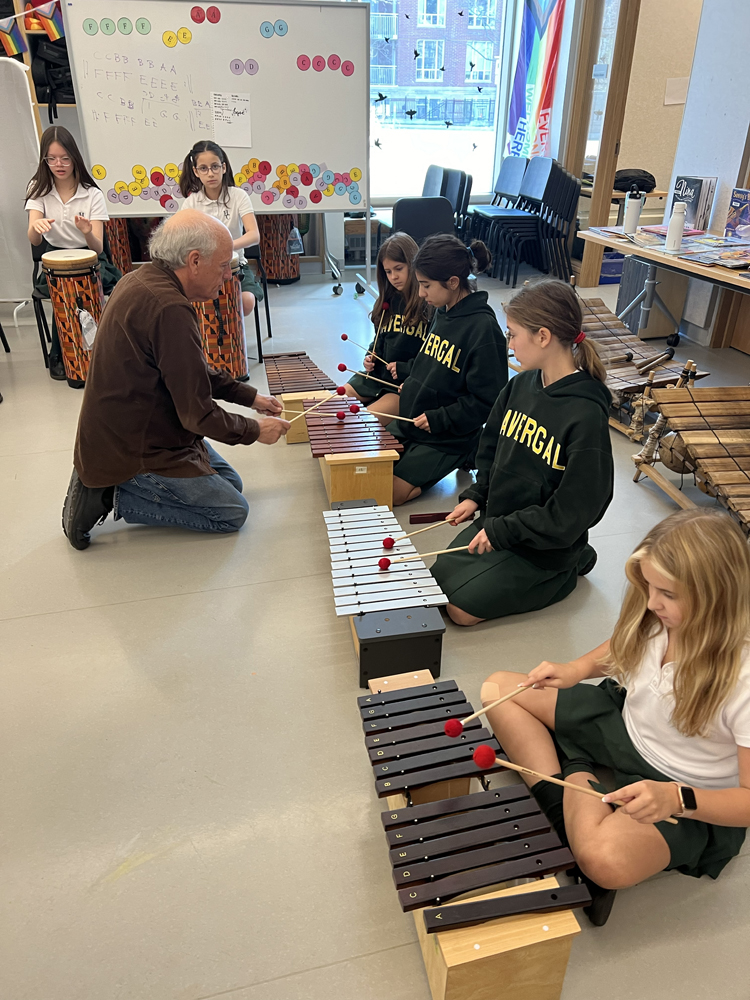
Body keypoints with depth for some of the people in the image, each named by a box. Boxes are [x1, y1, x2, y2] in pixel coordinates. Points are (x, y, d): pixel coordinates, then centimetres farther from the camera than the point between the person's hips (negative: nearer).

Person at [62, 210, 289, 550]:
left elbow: (191, 372, 14)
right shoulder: (170, 309, -29)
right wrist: (255, 431, -8)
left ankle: (102, 482, 13)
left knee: (231, 482, 18)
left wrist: (250, 396, 12)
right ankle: (112, 495, 0)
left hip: (128, 432, 10)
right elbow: (199, 414, -25)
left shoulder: (140, 280, 4)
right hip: (136, 451, -10)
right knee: (232, 512, -2)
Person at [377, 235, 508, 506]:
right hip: (407, 425, 8)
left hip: (446, 440, -8)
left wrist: (438, 420, -21)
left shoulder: (483, 328, -21)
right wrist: (411, 386, 5)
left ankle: (461, 462, 5)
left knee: (388, 493, -14)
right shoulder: (442, 313, 5)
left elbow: (486, 400, -20)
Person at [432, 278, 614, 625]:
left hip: (542, 546, -7)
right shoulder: (521, 385, -3)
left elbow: (570, 514, -22)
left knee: (462, 608, -6)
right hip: (496, 522, 7)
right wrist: (476, 495, 1)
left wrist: (502, 530, -19)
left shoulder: (586, 415, -25)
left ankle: (568, 568, 9)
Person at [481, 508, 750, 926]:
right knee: (498, 689, 0)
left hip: (694, 798, -6)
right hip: (625, 723, 7)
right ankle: (563, 805, -7)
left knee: (605, 858, -37)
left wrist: (675, 798, -39)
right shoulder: (658, 618, -14)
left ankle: (577, 780, -5)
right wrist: (577, 669, -7)